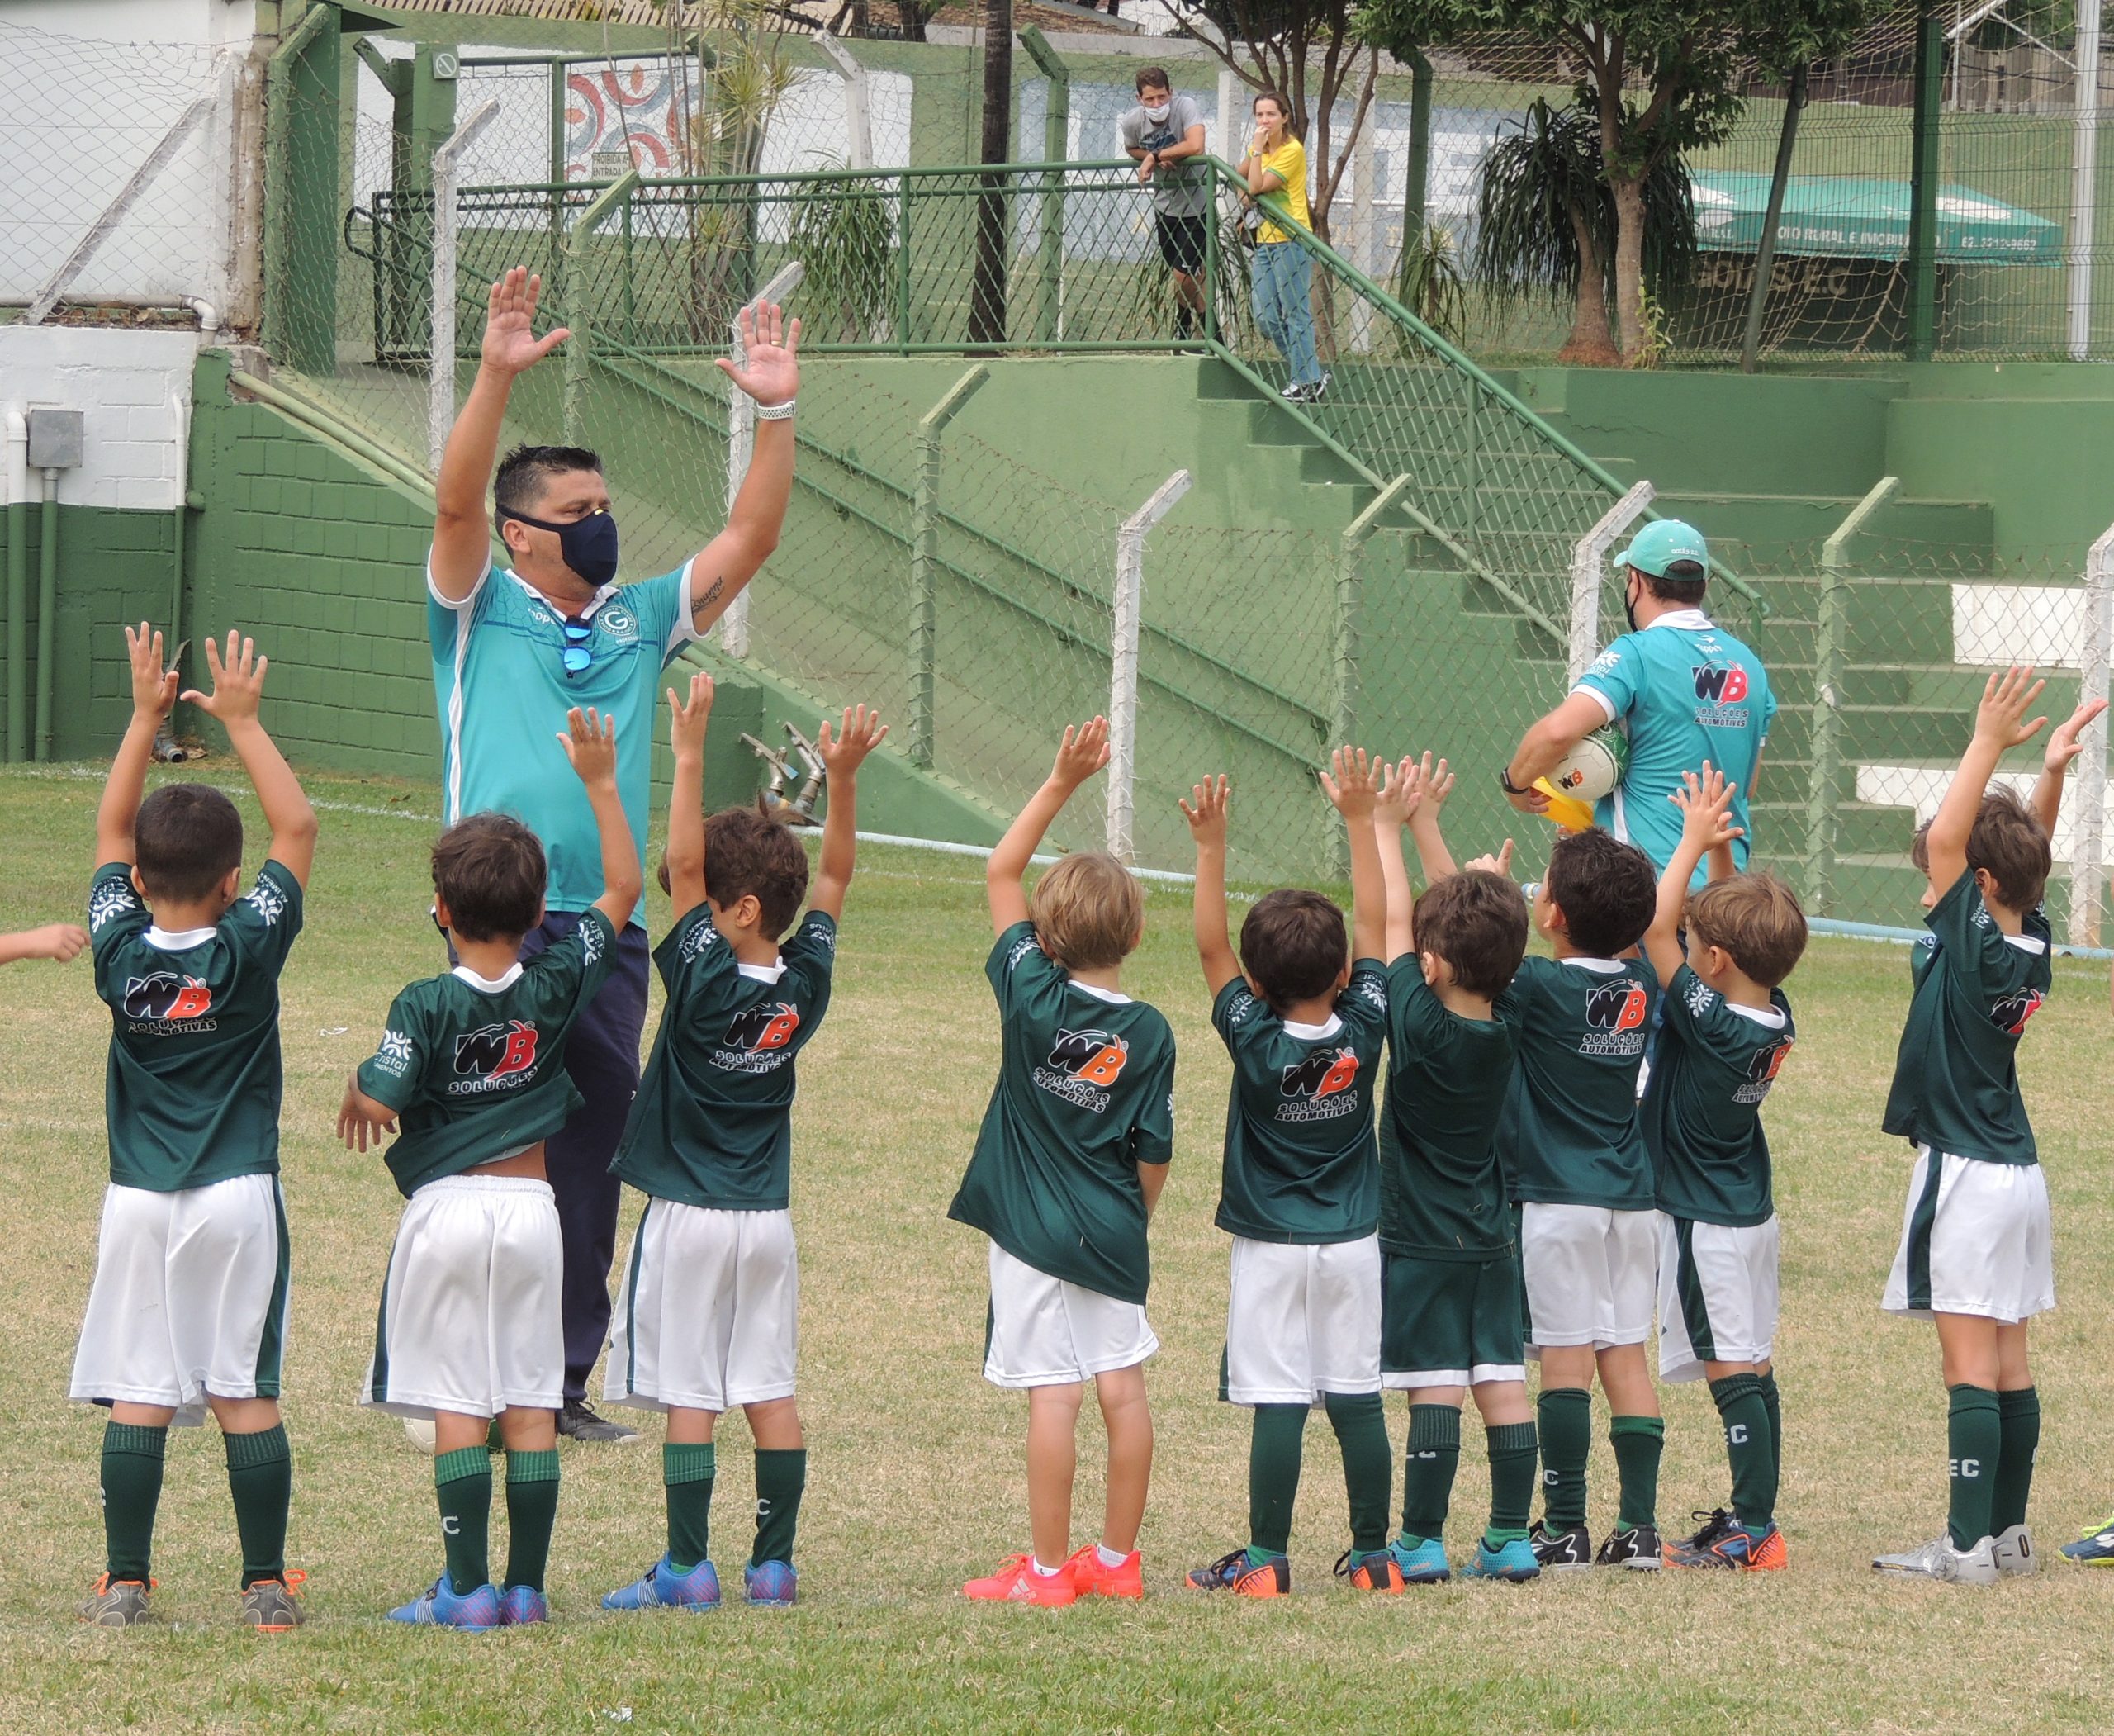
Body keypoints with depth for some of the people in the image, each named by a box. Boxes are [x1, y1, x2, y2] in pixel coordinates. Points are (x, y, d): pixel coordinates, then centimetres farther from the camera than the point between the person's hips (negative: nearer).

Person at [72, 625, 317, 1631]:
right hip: (238, 1199, -1)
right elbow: (296, 828, 0)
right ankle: (267, 1585, 3)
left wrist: (146, 717, 13)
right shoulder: (248, 950, -9)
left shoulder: (120, 951, -4)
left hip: (138, 1202, 1)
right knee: (246, 1394, 1)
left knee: (137, 1396, 2)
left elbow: (111, 830, 10)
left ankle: (125, 1584, 1)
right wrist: (240, 723, 3)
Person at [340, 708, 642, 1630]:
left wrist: (353, 1090, 3)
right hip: (531, 1205, 3)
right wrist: (599, 781, 17)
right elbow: (623, 888, 11)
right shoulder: (558, 982, -1)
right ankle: (525, 1586, 7)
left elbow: (378, 1105, -20)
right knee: (531, 1403, 6)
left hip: (447, 1208, -3)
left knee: (457, 1407, -2)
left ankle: (468, 1589, -4)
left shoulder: (426, 1006, -12)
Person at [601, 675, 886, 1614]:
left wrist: (689, 756, -19)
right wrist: (841, 777, 4)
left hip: (687, 1215, -6)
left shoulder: (705, 980, -16)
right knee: (769, 1391, 8)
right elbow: (834, 875, 9)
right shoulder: (805, 985, -1)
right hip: (768, 1217, 6)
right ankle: (774, 1562, 8)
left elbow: (680, 866, -19)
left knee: (686, 1395, -3)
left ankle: (687, 1566, -4)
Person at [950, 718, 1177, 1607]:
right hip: (1113, 1234, 3)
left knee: (1053, 1394, -4)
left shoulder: (1033, 996, -9)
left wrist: (1060, 784, -3)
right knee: (1123, 1388, 9)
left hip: (1033, 1232, -3)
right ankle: (1116, 1558, 16)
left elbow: (999, 873, -1)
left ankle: (1046, 1568, -1)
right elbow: (1153, 1154, 0)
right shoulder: (1149, 1033, -4)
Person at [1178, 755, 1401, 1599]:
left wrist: (1211, 848, -14)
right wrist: (1360, 820, 3)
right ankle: (1372, 1554, 10)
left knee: (1278, 1403, -4)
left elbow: (1210, 949, -12)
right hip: (1353, 1244, 3)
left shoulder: (1255, 1040, -15)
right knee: (1357, 1400, 7)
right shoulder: (1363, 1030, -8)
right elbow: (1373, 925, 0)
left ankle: (1265, 1560, -3)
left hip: (1271, 1249, -3)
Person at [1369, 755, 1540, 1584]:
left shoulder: (1420, 1024, -17)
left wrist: (1387, 827, 5)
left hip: (1421, 1241, -5)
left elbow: (1396, 924, -7)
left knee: (1434, 1390, -5)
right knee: (1502, 1382, 5)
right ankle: (1510, 1538, 6)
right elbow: (1460, 914, 7)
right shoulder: (1506, 1028, -2)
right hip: (1491, 1237, 5)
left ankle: (1422, 1543, -2)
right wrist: (1426, 824, 13)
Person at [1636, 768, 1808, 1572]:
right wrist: (1719, 849, 5)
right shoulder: (1775, 1016, -2)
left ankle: (1753, 1531, -9)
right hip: (1751, 1211, 8)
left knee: (1733, 1370, -8)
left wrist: (1695, 841, -18)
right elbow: (1733, 922, 13)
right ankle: (1754, 1515, 19)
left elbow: (1657, 928, -24)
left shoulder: (1709, 1022, -24)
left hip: (1705, 1224, -8)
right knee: (1754, 1364, 12)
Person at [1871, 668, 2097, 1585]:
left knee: (1969, 1363, -9)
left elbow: (1947, 838, -21)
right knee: (2008, 1363, 12)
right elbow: (2025, 856, 19)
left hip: (1965, 1173, -9)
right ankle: (2008, 1533, 17)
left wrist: (1990, 745, -17)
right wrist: (2051, 769, 13)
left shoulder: (1973, 945, -16)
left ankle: (1968, 1545, -10)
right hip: (2018, 1172, 9)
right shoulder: (2030, 948, 5)